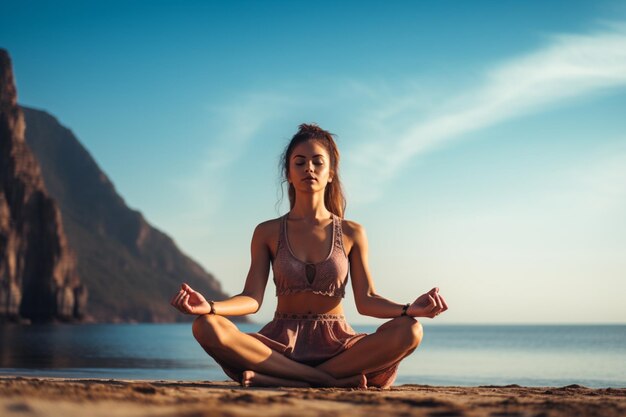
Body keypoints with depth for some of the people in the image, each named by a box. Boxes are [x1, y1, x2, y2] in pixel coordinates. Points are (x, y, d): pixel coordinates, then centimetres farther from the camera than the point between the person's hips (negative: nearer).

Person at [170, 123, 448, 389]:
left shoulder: (351, 233, 8)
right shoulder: (267, 233, 7)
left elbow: (366, 300, 2)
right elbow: (252, 299, -2)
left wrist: (409, 309, -18)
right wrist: (209, 306, -22)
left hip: (336, 345, 1)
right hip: (281, 344, 0)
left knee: (408, 331, -29)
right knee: (207, 327, -29)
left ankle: (273, 379, -28)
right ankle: (334, 380, -30)